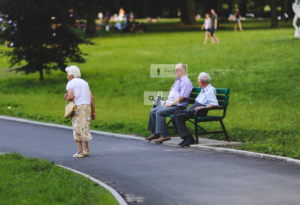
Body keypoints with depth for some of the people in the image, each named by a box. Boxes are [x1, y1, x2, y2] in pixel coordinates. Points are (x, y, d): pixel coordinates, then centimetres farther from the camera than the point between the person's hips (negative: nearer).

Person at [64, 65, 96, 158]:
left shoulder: (71, 83, 0)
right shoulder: (84, 82, 17)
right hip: (87, 106, 6)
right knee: (85, 128, 18)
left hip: (77, 107, -6)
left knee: (77, 129, 0)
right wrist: (93, 111, 12)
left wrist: (66, 98, 7)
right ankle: (86, 149, 22)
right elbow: (91, 97, 10)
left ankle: (80, 151, -2)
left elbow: (71, 97, -16)